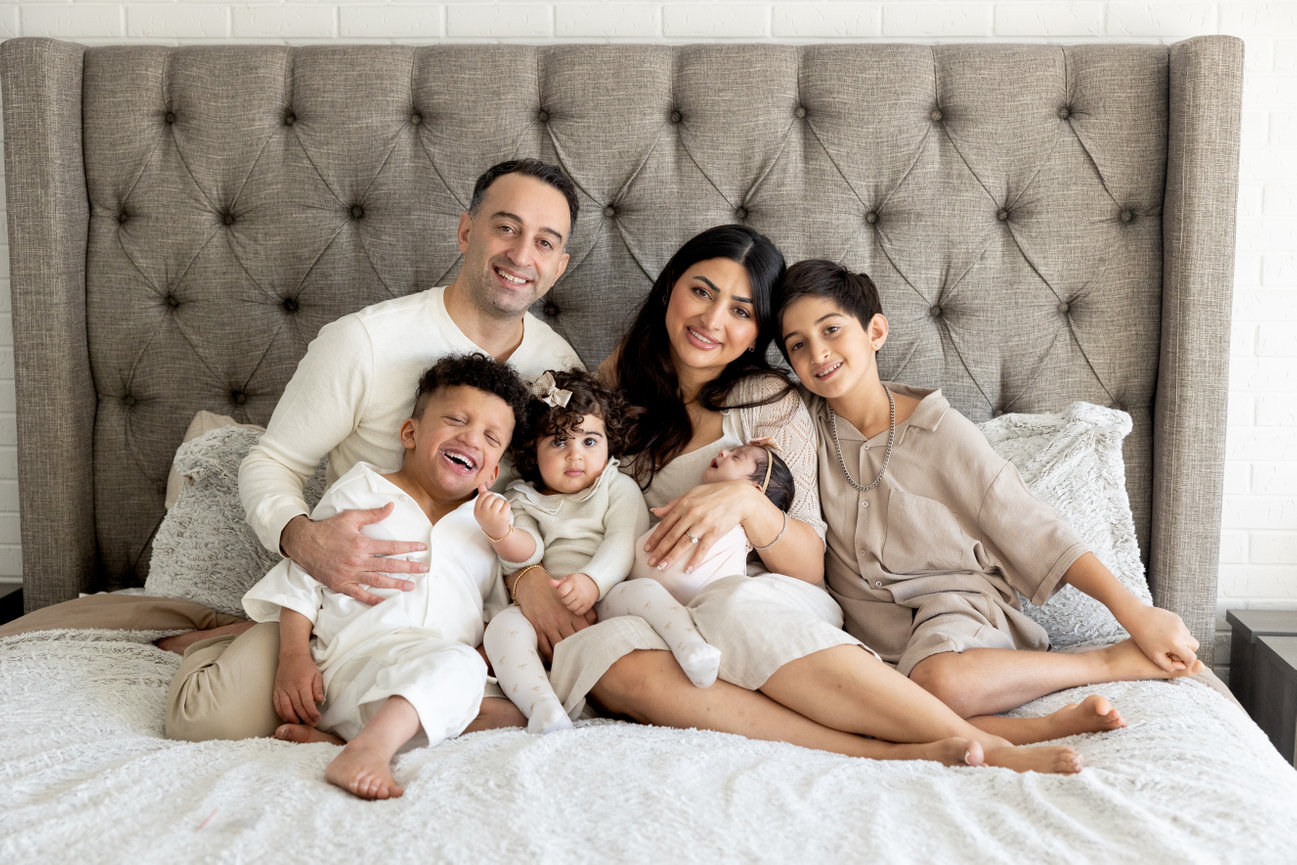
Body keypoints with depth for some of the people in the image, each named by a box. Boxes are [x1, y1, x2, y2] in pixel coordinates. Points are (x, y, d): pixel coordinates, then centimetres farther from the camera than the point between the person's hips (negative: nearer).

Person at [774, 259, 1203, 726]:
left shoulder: (940, 430, -5)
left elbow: (1029, 528, -3)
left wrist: (1135, 613, -7)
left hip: (955, 604, -3)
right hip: (868, 631, 3)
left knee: (941, 680, -39)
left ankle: (1110, 661, -14)